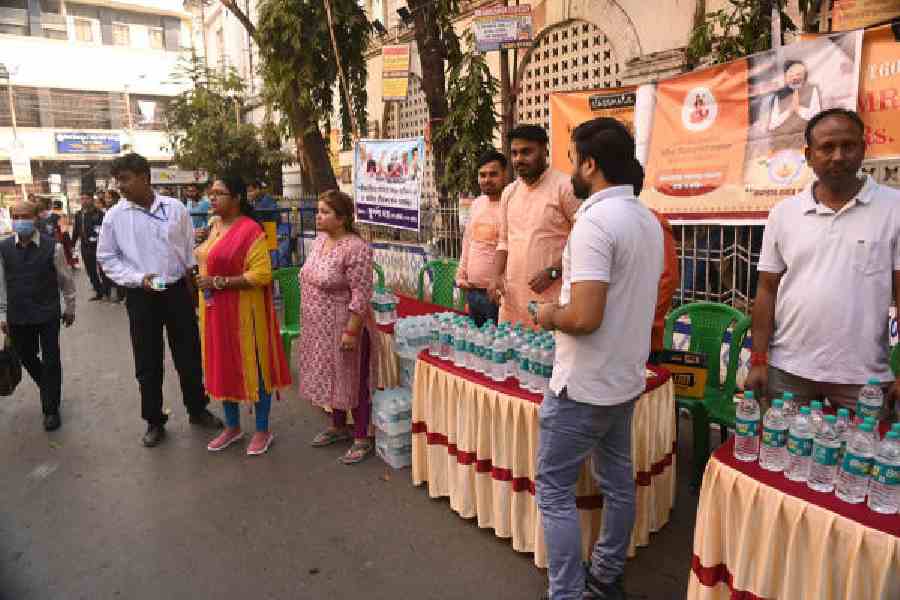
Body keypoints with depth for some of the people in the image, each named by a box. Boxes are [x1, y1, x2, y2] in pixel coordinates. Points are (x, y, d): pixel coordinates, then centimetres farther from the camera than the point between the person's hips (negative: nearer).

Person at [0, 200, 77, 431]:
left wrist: (70, 307, 7)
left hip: (48, 314, -3)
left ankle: (51, 409, 19)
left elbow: (66, 279, 0)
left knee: (51, 361, 3)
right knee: (26, 358, 16)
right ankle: (49, 388, 44)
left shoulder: (52, 247, -11)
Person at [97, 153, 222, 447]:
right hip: (141, 296, 0)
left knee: (189, 355, 11)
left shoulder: (175, 208, -1)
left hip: (178, 291, 0)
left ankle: (197, 409, 30)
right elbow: (107, 258, 2)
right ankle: (154, 422, 26)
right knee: (147, 363, 9)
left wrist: (193, 282, 0)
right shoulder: (114, 216, -2)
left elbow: (190, 249, 6)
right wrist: (138, 278, -12)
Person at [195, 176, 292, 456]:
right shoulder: (215, 226, 9)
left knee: (252, 368, 4)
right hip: (215, 312, 8)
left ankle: (263, 430, 20)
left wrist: (218, 282, -23)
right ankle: (232, 426, 32)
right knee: (223, 367, 16)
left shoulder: (250, 230, -16)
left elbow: (261, 275, -23)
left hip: (243, 312, -8)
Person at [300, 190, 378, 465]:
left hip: (344, 326, -8)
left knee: (352, 380, 4)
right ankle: (338, 427, 39)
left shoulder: (356, 248, -21)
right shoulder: (320, 239, 6)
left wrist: (351, 331, -23)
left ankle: (362, 438, 20)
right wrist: (309, 321, 16)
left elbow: (361, 295, -22)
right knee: (330, 376, 20)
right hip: (319, 327, 8)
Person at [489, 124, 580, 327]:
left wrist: (553, 272, -15)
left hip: (550, 295, -5)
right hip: (512, 295, 5)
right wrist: (497, 276, 5)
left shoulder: (564, 187, -6)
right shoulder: (509, 192, 14)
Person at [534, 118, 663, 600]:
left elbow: (584, 318, -28)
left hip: (584, 385, -9)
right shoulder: (647, 220, 8)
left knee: (554, 489, 4)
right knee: (618, 482, 19)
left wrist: (550, 316, -8)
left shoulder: (595, 221, -21)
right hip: (624, 378, 9)